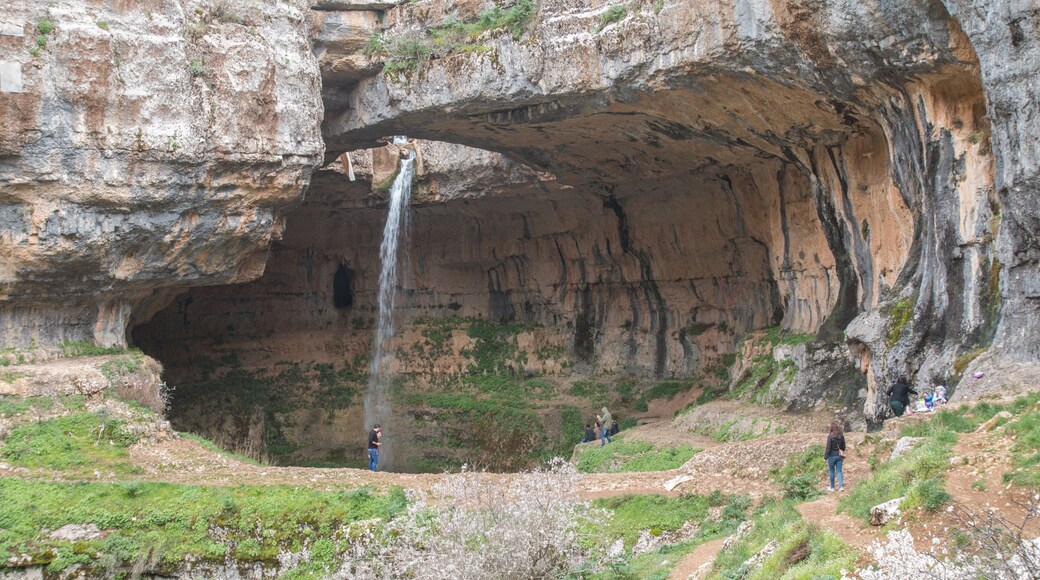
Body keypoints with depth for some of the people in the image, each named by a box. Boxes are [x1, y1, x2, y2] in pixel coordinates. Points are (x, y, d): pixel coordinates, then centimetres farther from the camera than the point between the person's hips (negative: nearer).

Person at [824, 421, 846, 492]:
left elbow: (828, 448, -15)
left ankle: (832, 487, 17)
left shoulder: (830, 436, -16)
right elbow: (843, 447, 9)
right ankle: (841, 486, -2)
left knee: (831, 471, 9)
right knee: (839, 471, 9)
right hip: (839, 456, 4)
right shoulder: (841, 436, 0)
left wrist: (825, 456, -7)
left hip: (832, 456, -4)